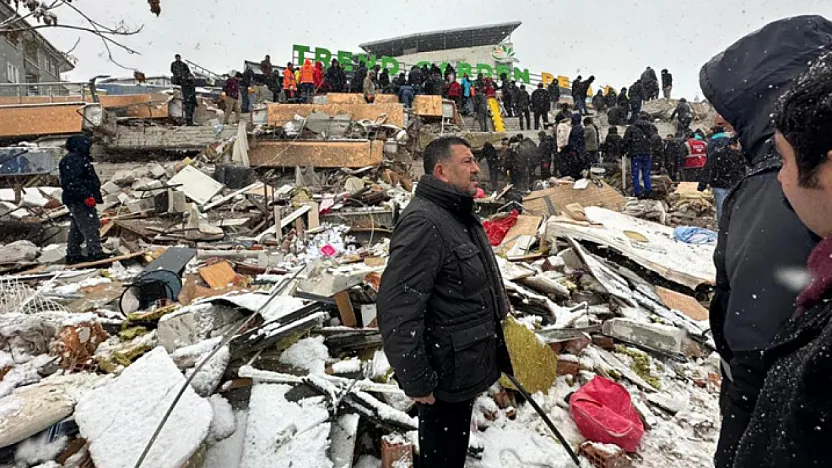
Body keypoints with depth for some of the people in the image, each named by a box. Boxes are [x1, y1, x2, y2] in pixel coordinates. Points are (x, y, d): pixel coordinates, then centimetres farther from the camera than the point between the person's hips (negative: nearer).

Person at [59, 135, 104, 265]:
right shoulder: (71, 160, -13)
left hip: (81, 200, 11)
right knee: (90, 227, -14)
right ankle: (95, 254, -17)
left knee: (76, 229, 15)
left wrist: (90, 195, 25)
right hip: (78, 201, -11)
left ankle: (73, 255, 23)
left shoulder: (79, 159, 22)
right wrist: (86, 196, -27)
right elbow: (72, 182, -23)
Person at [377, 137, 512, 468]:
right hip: (445, 377, -9)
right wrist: (416, 381, -24)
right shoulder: (423, 222, -26)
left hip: (464, 368, 9)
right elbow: (397, 311, -30)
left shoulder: (459, 214, 7)